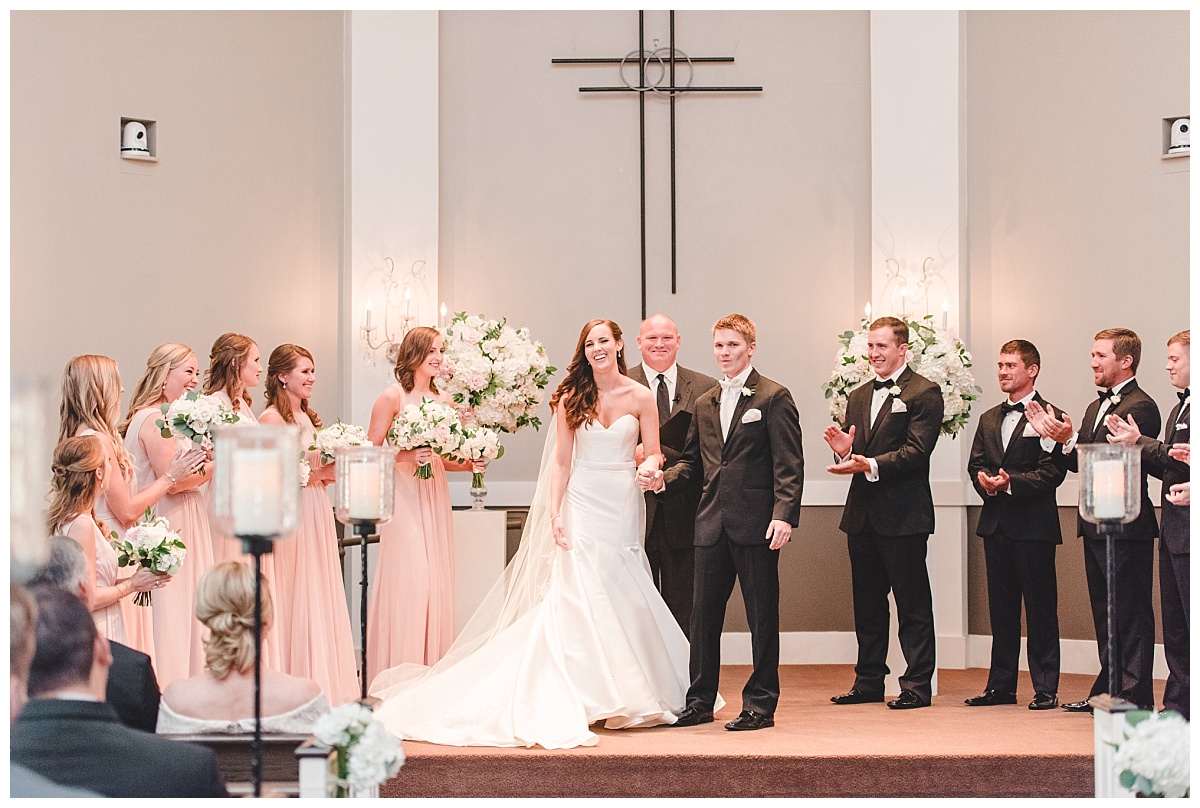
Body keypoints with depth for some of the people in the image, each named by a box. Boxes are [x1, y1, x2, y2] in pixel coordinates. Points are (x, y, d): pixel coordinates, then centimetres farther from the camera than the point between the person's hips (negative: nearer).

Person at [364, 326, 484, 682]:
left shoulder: (443, 400, 13)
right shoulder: (392, 396, -4)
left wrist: (470, 464, 2)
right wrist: (409, 457, -20)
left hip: (434, 495, 6)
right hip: (403, 495, -6)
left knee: (437, 579, 5)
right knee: (406, 577, -9)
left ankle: (432, 667, 12)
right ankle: (398, 671, -3)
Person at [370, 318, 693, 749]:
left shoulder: (640, 397, 2)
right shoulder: (571, 398, 3)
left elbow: (653, 453, 5)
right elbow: (561, 460, 2)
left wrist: (650, 467, -19)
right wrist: (554, 513, -7)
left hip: (623, 507, 1)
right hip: (582, 505, -1)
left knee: (625, 602, 4)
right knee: (575, 596, -9)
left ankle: (631, 697, 16)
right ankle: (566, 705, -8)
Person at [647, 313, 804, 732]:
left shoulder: (774, 398, -2)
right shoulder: (706, 404, 18)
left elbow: (789, 463, -8)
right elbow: (693, 461, 22)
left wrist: (784, 515, -18)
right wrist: (664, 479, 1)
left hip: (756, 524, -6)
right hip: (712, 524, 6)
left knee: (762, 616, 1)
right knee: (703, 615, 8)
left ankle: (760, 704, 8)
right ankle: (700, 702, 17)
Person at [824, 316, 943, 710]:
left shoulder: (924, 393, -5)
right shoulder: (859, 397, 17)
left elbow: (917, 451, -16)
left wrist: (871, 465, -26)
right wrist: (844, 451, -5)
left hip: (903, 515, -7)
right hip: (862, 515, 7)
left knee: (912, 603, -1)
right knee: (866, 604, 12)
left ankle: (918, 685, 3)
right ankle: (869, 681, 20)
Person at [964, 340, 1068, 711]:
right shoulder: (989, 420, 18)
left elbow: (1052, 472, -11)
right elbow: (976, 464, 13)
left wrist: (1011, 483, -21)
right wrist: (985, 479, -9)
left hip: (1034, 524, -6)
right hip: (996, 524, 6)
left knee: (1040, 608, -2)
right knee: (1001, 607, 10)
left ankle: (1045, 689, 2)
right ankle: (1001, 685, 15)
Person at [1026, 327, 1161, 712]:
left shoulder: (1141, 407, -12)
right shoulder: (1095, 408, 18)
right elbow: (1081, 464, 12)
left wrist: (1071, 440, -29)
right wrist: (1054, 436, 0)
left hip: (1125, 526, -10)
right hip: (1096, 526, 10)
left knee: (1131, 612, -4)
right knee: (1104, 611, 14)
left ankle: (1135, 695, -1)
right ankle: (1107, 691, 20)